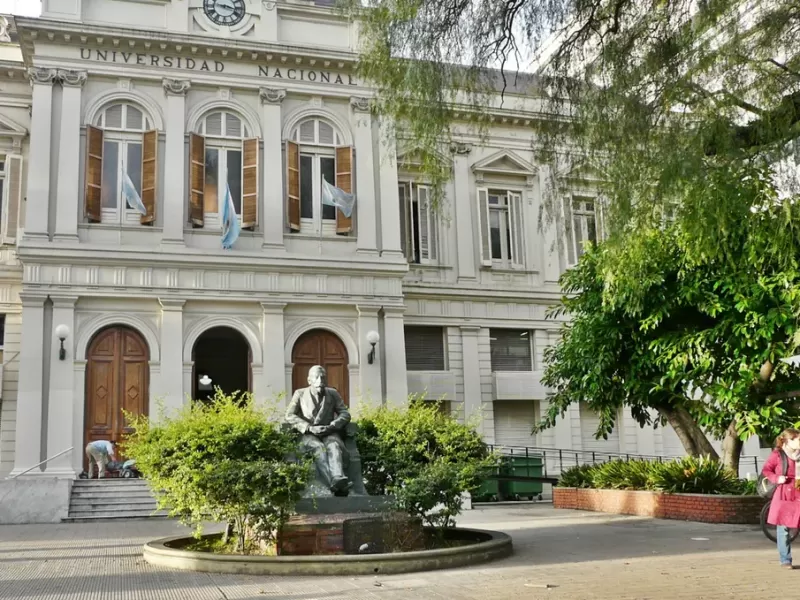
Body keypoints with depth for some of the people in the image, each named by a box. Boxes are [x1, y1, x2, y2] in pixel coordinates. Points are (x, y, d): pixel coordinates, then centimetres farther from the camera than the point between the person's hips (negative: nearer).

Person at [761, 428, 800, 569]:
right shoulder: (777, 454, -3)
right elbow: (766, 470, 1)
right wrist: (777, 478, -14)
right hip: (783, 496, -3)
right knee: (783, 529, 1)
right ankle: (785, 560, 11)